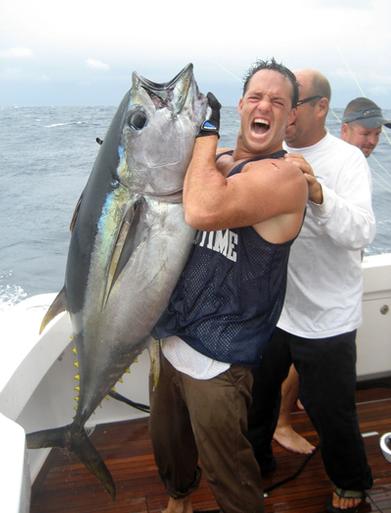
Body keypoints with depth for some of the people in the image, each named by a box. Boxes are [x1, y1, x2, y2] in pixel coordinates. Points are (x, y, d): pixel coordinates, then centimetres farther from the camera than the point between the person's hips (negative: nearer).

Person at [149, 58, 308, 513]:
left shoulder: (283, 175, -18)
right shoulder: (213, 164, 7)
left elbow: (203, 211, -35)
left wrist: (207, 131, -21)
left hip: (217, 360, -8)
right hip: (168, 337, 8)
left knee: (226, 471, 11)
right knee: (167, 441, 27)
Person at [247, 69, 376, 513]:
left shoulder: (347, 159, -13)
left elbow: (362, 232, -26)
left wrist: (317, 191, -41)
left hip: (326, 318, -5)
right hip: (272, 306, 5)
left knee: (330, 411, 11)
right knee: (258, 390, 21)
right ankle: (255, 457, 49)